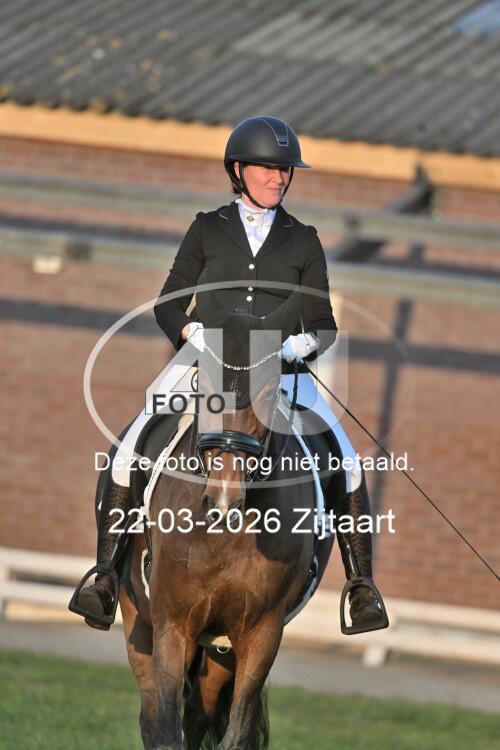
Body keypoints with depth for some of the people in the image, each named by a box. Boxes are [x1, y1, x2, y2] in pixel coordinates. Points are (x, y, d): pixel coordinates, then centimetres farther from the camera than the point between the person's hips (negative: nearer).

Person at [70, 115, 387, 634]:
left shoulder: (303, 242, 12)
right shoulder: (208, 230, 11)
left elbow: (323, 324, 10)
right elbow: (168, 306, 10)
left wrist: (299, 345, -12)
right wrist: (196, 334, -10)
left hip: (281, 372, 0)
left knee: (345, 462, -22)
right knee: (128, 451, -22)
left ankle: (361, 587, -16)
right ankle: (105, 576, -15)